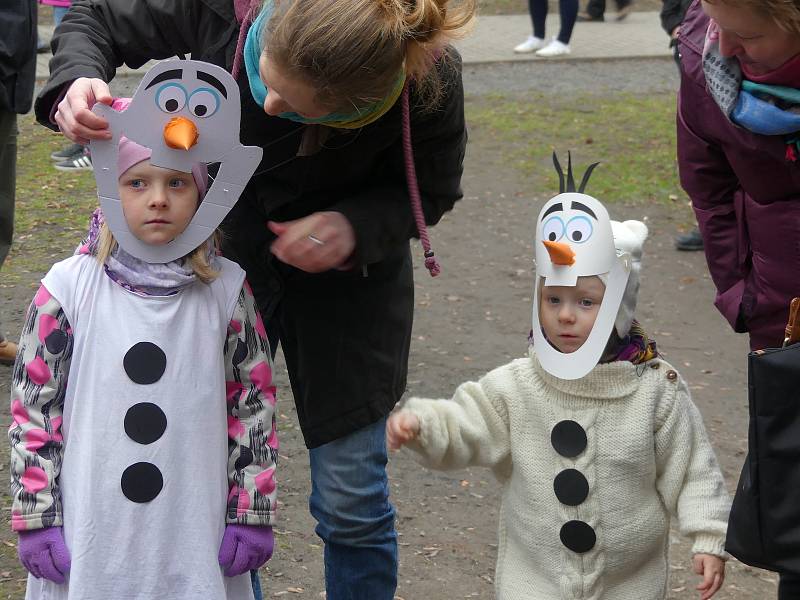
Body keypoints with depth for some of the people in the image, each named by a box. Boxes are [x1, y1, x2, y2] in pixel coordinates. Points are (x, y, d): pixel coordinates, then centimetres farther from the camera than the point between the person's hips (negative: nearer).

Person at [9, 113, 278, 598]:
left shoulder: (226, 290, -3)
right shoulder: (68, 290, -7)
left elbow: (254, 402, 4)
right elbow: (33, 405, -1)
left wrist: (251, 513, 3)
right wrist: (36, 518, -3)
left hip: (196, 533, 1)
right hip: (90, 529, -1)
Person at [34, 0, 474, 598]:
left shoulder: (428, 77, -31)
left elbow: (431, 189, -10)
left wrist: (359, 226, -30)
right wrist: (77, 83, -34)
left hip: (347, 273, -1)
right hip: (223, 251, 1)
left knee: (349, 501, 1)